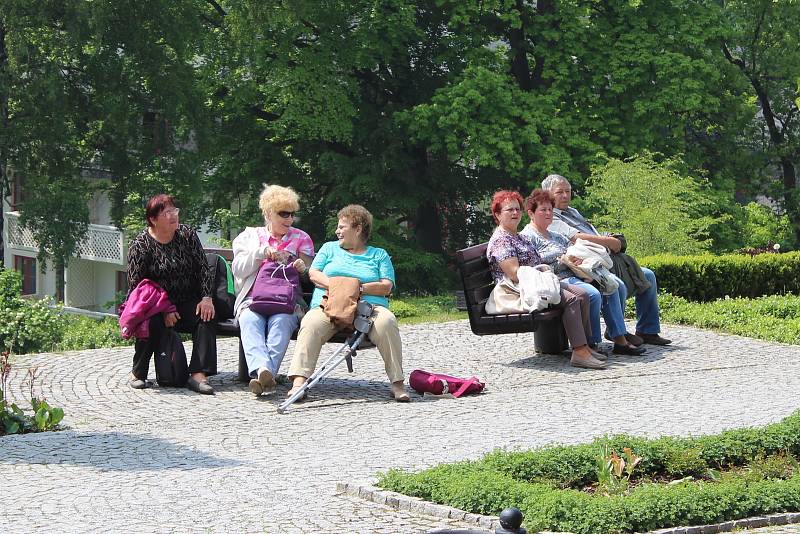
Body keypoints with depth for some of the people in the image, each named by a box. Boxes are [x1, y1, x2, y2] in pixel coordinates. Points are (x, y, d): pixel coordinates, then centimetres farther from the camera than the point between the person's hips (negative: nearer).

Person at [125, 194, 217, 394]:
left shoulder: (187, 235, 5)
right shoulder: (140, 245, -6)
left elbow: (204, 269, 5)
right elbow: (136, 286, -10)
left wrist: (206, 298, -11)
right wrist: (163, 310, -19)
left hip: (187, 303, 3)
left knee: (207, 317, -26)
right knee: (152, 323, -34)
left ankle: (198, 374, -34)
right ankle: (137, 374, -15)